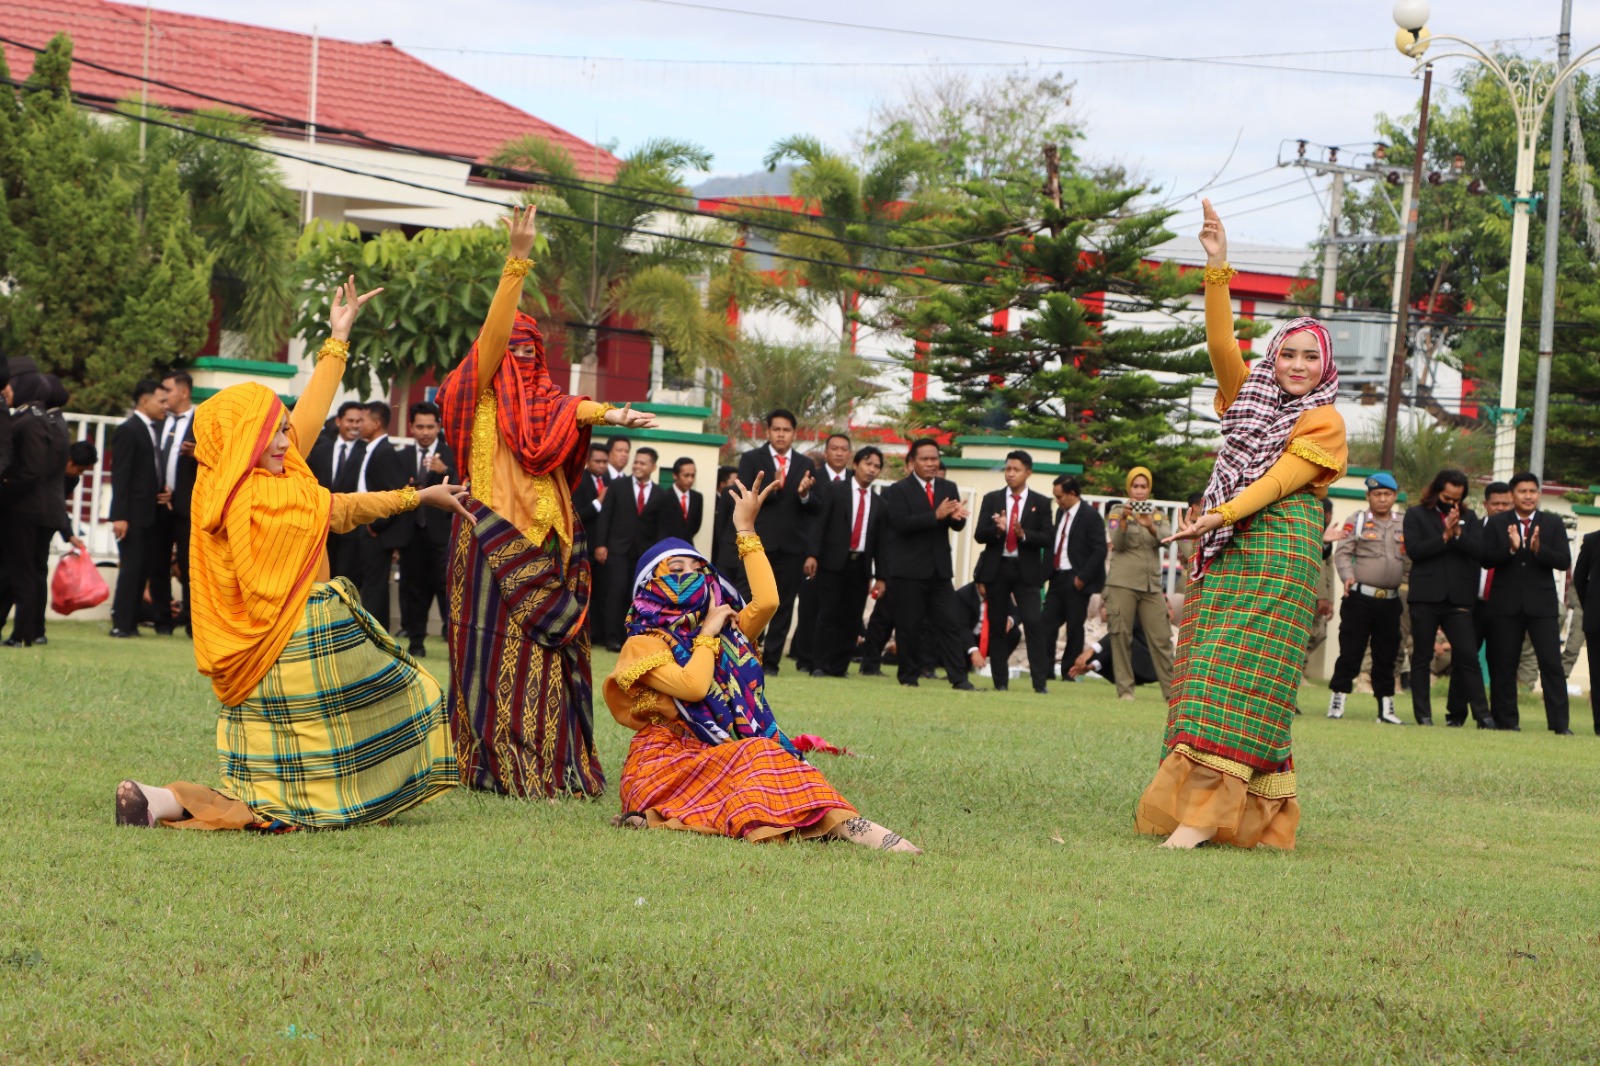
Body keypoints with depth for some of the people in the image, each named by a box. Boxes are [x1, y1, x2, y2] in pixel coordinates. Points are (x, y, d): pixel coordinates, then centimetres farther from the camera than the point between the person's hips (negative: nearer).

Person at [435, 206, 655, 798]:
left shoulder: (543, 400, 17)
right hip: (495, 537, -5)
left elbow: (573, 411, -4)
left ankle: (552, 765, 3)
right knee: (500, 644, -7)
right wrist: (518, 260, -19)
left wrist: (608, 414, -26)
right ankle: (495, 766, -6)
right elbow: (495, 331, -10)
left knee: (548, 644, 2)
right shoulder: (483, 392, 4)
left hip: (546, 535, 5)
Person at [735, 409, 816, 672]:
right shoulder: (752, 459, 6)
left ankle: (771, 660, 7)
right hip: (760, 543, -2)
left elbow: (813, 510, 9)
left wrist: (804, 494, -13)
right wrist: (771, 487, -19)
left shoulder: (805, 465, 13)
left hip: (792, 547, 3)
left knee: (784, 606, 2)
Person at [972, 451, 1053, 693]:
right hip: (996, 568, 2)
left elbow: (1045, 539, -2)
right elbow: (979, 535, 2)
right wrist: (997, 529, -19)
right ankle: (1000, 681, 10)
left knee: (1034, 622, -13)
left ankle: (1040, 682, -13)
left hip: (1026, 570, -2)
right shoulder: (992, 499, 8)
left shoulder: (1040, 503, 5)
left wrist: (1023, 534, -19)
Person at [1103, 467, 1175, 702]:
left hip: (1151, 585, 2)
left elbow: (1166, 537, -6)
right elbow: (1117, 543, -9)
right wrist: (1123, 519, -26)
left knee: (1162, 638, -3)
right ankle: (1125, 689, -2)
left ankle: (1171, 689, -2)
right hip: (1122, 583, -2)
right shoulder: (1118, 512, 6)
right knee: (1121, 636, -5)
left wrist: (1150, 526, -27)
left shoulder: (1158, 516, 13)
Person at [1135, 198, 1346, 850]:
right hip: (1225, 552, 6)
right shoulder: (1250, 394, 18)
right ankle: (1193, 805, 2)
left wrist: (1222, 514, -19)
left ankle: (1207, 813, -22)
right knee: (1207, 675, 1)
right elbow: (1222, 342, 6)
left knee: (1242, 676, -13)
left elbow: (1281, 478, -8)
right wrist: (1217, 269, -2)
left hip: (1279, 550, -6)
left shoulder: (1323, 422, 2)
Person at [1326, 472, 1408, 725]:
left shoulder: (1404, 525, 12)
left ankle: (1386, 708, 14)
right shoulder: (1357, 521, 1)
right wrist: (1348, 576, -22)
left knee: (1386, 657, 9)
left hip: (1390, 600, 4)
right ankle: (1337, 703, 2)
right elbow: (1342, 552, -6)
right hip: (1360, 597, -4)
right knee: (1350, 652, -3)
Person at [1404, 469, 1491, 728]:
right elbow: (1414, 550, -9)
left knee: (1468, 656, -5)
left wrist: (1457, 534, -13)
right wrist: (1444, 537, -12)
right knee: (1422, 658, 3)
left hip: (1458, 598, 1)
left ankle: (1482, 714, -5)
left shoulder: (1468, 517, 14)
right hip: (1425, 598, -1)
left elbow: (1480, 549, -1)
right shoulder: (1416, 515, 6)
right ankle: (1423, 715, 8)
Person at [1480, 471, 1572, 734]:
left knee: (1552, 663, -7)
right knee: (1503, 666, 4)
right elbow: (1486, 559, -5)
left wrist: (1539, 549, -20)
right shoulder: (1496, 523, 5)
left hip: (1542, 604, 0)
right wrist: (1510, 548, -21)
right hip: (1506, 604, 0)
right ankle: (1505, 720, 13)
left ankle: (1559, 724, -7)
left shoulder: (1552, 524, 6)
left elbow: (1564, 561, -3)